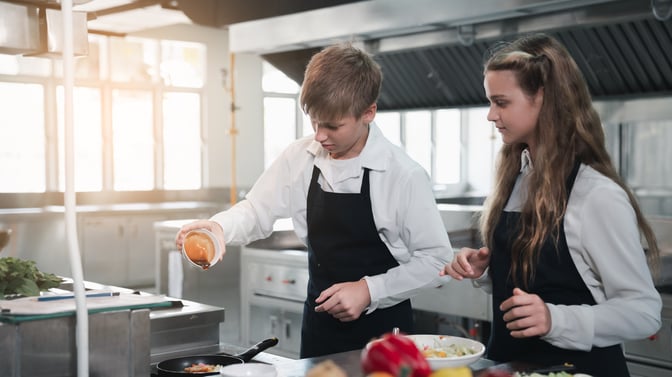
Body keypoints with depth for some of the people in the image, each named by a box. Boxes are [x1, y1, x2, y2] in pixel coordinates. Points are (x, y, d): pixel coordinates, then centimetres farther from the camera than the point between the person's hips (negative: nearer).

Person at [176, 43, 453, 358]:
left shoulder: (404, 175, -18)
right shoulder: (300, 158, -5)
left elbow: (436, 260, -12)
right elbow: (257, 210, 3)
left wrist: (370, 290, -19)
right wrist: (219, 227, -17)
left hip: (382, 329, -4)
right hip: (320, 325, 4)